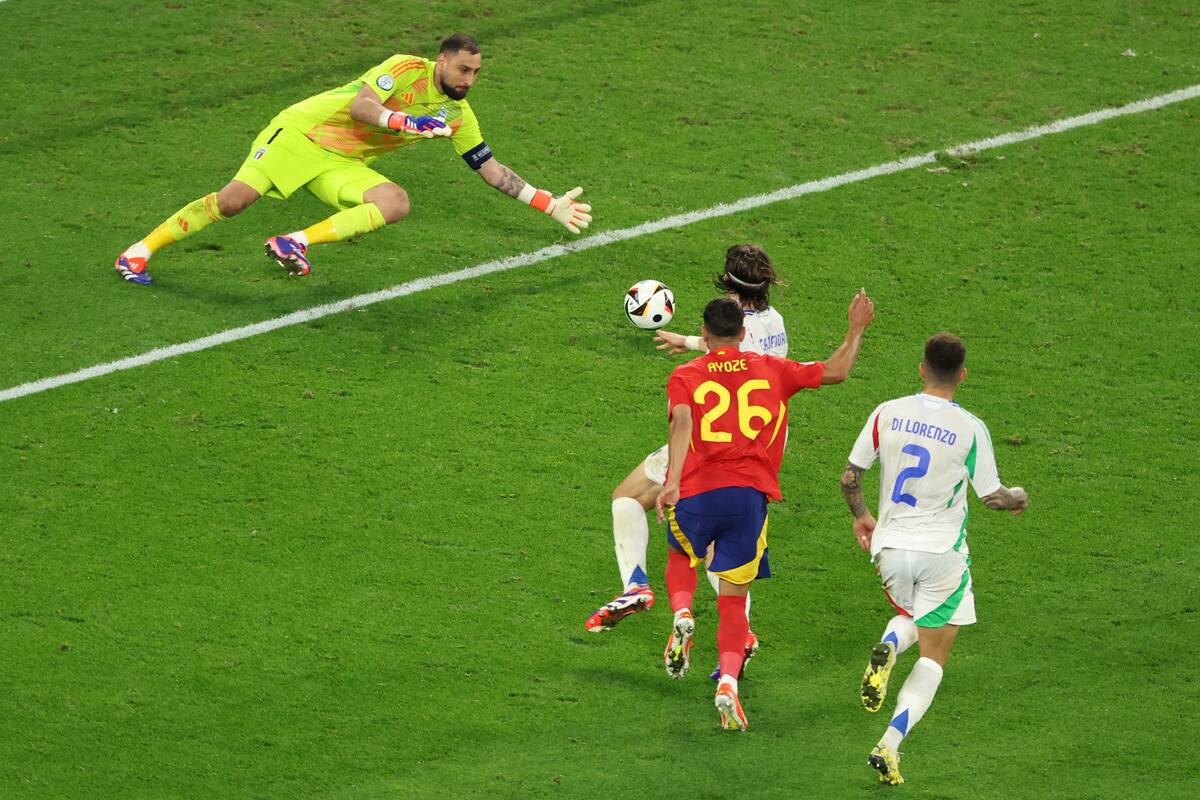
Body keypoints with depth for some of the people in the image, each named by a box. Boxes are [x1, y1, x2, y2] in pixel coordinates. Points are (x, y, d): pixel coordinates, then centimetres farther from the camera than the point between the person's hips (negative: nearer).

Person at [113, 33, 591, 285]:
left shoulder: (458, 114, 4)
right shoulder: (405, 70, -16)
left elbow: (491, 169, 10)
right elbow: (360, 107, -28)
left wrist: (550, 205, 7)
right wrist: (412, 122, -37)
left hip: (342, 165, 6)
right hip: (303, 131, -6)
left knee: (396, 204, -23)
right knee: (234, 200, -21)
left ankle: (297, 244, -25)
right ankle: (141, 250, -7)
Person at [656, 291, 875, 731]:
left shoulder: (685, 377, 6)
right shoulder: (771, 369, 11)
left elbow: (681, 422, -13)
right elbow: (836, 371, 19)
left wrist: (672, 481, -25)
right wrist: (856, 331, 36)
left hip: (696, 493, -1)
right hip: (750, 494, 1)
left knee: (680, 559, 31)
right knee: (733, 600, 8)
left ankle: (682, 616, 2)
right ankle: (728, 682, -11)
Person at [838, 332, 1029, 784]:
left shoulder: (887, 414, -3)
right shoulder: (970, 429, -11)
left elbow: (849, 477, 4)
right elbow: (992, 497, -5)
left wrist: (861, 517, 23)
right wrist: (1018, 498, 18)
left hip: (890, 547, 3)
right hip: (941, 551, -3)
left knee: (911, 616, 31)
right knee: (933, 657, 7)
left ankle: (886, 648, -5)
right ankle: (890, 744, -11)